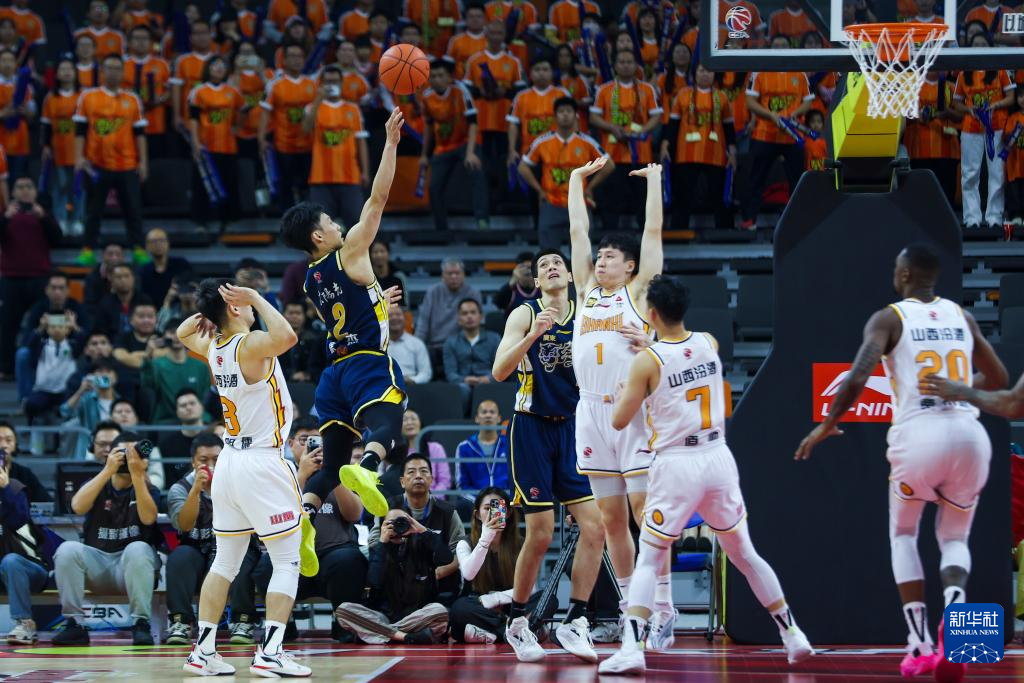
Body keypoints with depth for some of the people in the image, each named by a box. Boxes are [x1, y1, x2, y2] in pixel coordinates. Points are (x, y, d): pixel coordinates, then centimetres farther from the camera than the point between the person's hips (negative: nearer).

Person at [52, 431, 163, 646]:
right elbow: (78, 506, -15)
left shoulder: (148, 489, 5)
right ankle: (74, 624, -22)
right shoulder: (97, 484, 8)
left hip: (134, 564, -2)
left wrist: (137, 474, -24)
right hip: (97, 563, 2)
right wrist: (108, 471, -19)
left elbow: (148, 517, -18)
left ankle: (141, 624, -31)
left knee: (138, 549, -35)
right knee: (67, 549, -26)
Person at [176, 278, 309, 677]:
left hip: (230, 462, 7)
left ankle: (203, 651, 12)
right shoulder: (252, 345, -16)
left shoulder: (212, 348, 6)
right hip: (263, 464, -7)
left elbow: (184, 333, 29)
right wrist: (256, 298, -26)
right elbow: (286, 337, -39)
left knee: (225, 562, 14)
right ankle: (270, 653, -9)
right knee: (287, 563, -1)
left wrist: (209, 309, 14)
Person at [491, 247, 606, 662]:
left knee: (594, 527, -7)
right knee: (540, 535, -5)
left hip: (572, 428, 4)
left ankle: (574, 622, 2)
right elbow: (499, 372, -16)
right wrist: (534, 334, -28)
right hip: (532, 429, -4)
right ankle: (517, 623, 13)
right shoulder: (525, 315, -6)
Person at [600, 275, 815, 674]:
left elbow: (619, 421, -3)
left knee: (648, 560, 3)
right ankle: (792, 636, 20)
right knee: (745, 555, 18)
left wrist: (621, 395, 18)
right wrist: (649, 344, 41)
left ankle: (632, 648, -13)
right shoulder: (709, 344, 4)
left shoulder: (646, 362, -10)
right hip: (718, 461, 4)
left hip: (676, 466, -4)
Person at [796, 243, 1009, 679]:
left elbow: (857, 379, -11)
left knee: (903, 534, 22)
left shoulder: (888, 319, 3)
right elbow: (998, 379, 27)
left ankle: (920, 645, 8)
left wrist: (826, 426, 3)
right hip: (969, 435, 3)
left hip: (918, 435, -3)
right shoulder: (961, 316, 17)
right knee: (954, 538, 21)